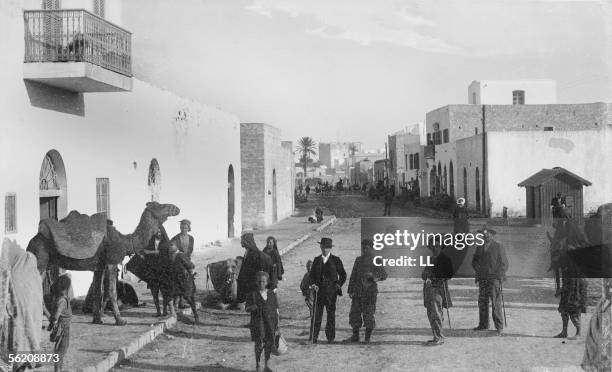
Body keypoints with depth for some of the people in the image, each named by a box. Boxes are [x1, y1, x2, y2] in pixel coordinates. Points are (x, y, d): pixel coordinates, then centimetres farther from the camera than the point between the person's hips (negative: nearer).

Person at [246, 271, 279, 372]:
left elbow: (276, 310, 8)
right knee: (259, 344, -6)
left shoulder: (272, 294, 5)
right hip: (258, 322, -3)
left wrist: (277, 326, 6)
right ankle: (257, 364, 13)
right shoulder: (253, 295, -2)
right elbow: (247, 308, -2)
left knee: (269, 343, 5)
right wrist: (252, 308, -26)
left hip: (270, 322, 3)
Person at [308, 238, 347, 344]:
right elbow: (312, 274, 14)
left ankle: (331, 338, 13)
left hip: (331, 291, -1)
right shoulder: (316, 260, 10)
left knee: (331, 315, 4)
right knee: (316, 315, -4)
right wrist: (313, 284, -3)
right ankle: (313, 338, -2)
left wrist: (338, 285, -3)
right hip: (319, 290, 1)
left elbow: (343, 275, 8)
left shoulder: (336, 260, 3)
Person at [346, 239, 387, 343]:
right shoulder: (358, 260, 13)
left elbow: (384, 274, -1)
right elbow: (353, 276, 13)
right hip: (357, 292, 4)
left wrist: (376, 278, -22)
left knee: (368, 315, -3)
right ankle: (355, 336, 15)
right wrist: (350, 290, 7)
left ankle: (368, 338, 6)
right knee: (355, 313, 4)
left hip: (370, 292, -4)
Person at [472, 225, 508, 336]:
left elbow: (504, 264, 1)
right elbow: (474, 261, 23)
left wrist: (498, 277, -8)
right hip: (482, 279, 5)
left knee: (496, 304, -9)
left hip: (494, 280, -5)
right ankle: (483, 324, 17)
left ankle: (499, 327, -6)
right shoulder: (479, 247, 16)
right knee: (482, 302, 6)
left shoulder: (498, 247, 1)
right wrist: (478, 270, 3)